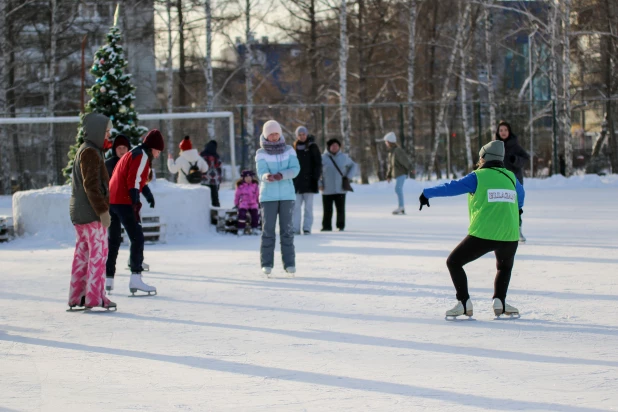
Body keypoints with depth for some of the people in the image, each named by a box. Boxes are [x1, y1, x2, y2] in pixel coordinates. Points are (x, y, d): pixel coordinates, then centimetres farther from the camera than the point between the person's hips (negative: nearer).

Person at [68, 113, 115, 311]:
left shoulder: (86, 151, 18)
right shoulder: (90, 153, -14)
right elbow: (91, 185, -20)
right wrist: (102, 210, -21)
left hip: (80, 213, 10)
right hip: (92, 213, -10)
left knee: (82, 254, 11)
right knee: (98, 253, -6)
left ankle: (77, 297, 13)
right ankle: (95, 297, -6)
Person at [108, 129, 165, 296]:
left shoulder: (131, 154, 24)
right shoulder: (142, 156, -6)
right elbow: (134, 181, -15)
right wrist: (136, 204, -18)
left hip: (112, 200, 10)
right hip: (124, 202, -10)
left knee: (114, 239, 16)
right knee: (137, 238, -9)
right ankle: (135, 279, -16)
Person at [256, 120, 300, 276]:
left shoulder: (289, 150, 5)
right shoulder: (261, 153, 0)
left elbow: (295, 169, -5)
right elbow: (261, 172, -12)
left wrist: (282, 175, -23)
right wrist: (267, 177, -35)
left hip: (287, 195, 1)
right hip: (268, 196, -1)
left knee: (287, 230, 0)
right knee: (268, 230, -4)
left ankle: (289, 263, 4)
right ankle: (267, 263, 2)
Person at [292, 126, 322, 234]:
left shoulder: (312, 147, 2)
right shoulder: (295, 148, 10)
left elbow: (318, 163, 0)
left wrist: (316, 177, -9)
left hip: (309, 181, -3)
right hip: (297, 181, 3)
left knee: (308, 207, 1)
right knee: (296, 206, -1)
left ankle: (307, 228, 2)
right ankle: (295, 228, 0)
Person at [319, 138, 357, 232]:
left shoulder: (344, 157, 5)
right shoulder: (323, 158, -1)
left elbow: (353, 166, 20)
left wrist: (347, 177, 7)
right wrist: (319, 184, -2)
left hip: (340, 189, 1)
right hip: (327, 190, -1)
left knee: (340, 209, 1)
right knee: (327, 210, 1)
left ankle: (341, 226, 11)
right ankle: (326, 226, 9)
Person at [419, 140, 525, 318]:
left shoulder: (478, 177, 0)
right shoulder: (510, 177, 14)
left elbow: (452, 187, -1)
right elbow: (521, 194, 35)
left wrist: (427, 193, 14)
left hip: (483, 235, -4)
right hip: (510, 236, 4)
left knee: (454, 262, 13)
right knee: (505, 267, 32)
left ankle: (464, 302, 1)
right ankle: (499, 300, 10)